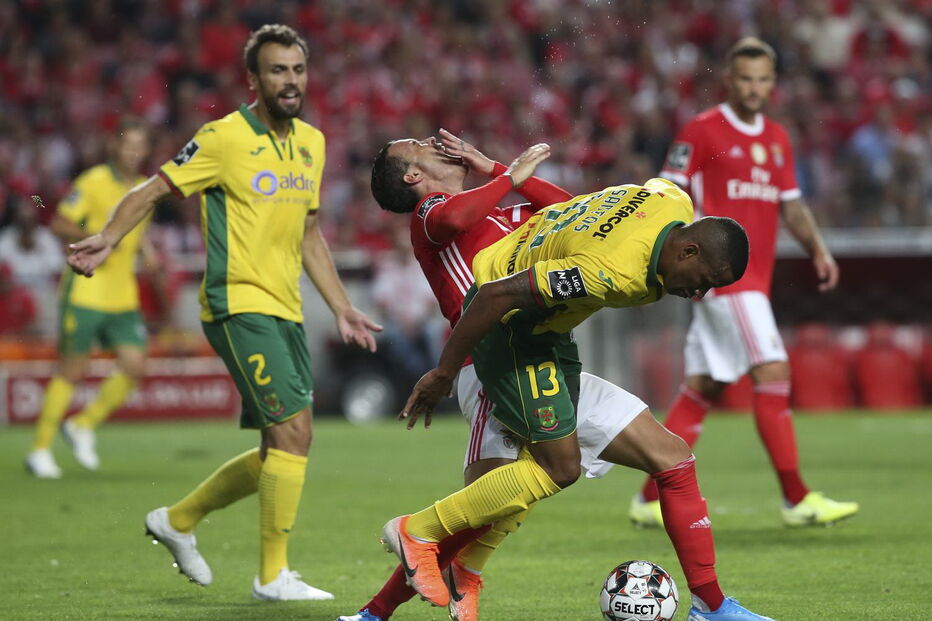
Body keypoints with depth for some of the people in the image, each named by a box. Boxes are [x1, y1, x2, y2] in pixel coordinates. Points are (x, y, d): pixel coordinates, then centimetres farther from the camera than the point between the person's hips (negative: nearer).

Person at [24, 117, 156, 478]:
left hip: (123, 296, 6)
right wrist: (95, 236, -23)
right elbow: (58, 224, -10)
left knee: (134, 366, -5)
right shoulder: (93, 182, -9)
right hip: (85, 291, -6)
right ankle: (40, 449, 8)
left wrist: (144, 248, 6)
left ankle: (83, 425, 15)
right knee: (71, 371, -3)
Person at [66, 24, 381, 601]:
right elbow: (152, 190, -6)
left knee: (280, 451, 9)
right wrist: (108, 239, -22)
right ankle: (274, 575, -6)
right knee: (293, 432, -15)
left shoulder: (312, 142, 13)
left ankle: (179, 519, 29)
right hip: (238, 305, -8)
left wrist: (342, 308, 20)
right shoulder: (224, 138, -9)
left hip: (285, 312, 8)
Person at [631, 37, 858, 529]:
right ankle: (797, 499, -13)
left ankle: (650, 499, 12)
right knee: (773, 371, -14)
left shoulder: (777, 139, 17)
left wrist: (817, 249, 7)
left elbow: (791, 205, 22)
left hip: (755, 278, 7)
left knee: (701, 388, 8)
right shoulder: (701, 131, -4)